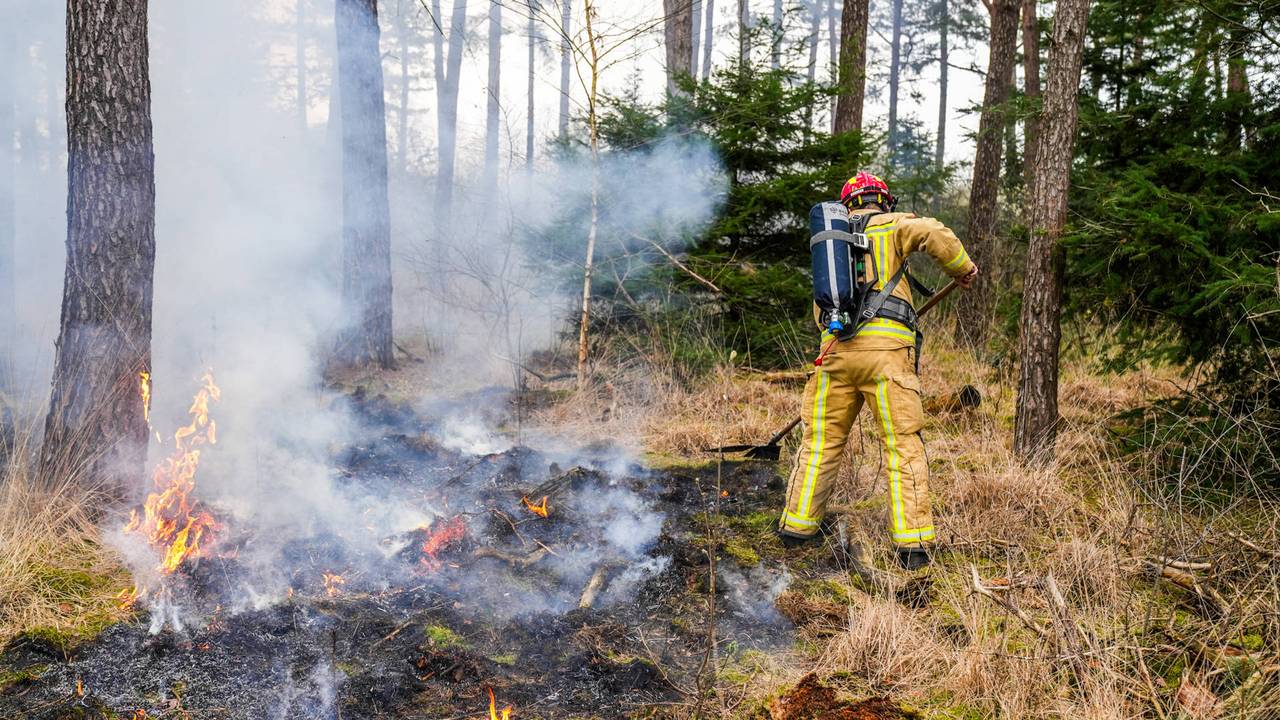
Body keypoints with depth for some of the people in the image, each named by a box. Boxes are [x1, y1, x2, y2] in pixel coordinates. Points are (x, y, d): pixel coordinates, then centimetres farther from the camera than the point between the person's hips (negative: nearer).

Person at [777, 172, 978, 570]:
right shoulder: (893, 225, 10)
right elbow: (934, 234, -11)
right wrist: (963, 268, 5)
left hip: (836, 347, 4)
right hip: (886, 348, -4)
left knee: (822, 440, 14)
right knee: (904, 445, -1)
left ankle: (797, 524, 20)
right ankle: (913, 543, -5)